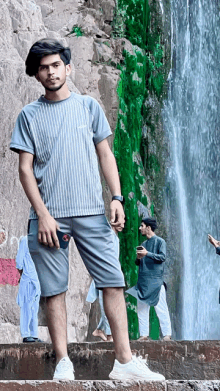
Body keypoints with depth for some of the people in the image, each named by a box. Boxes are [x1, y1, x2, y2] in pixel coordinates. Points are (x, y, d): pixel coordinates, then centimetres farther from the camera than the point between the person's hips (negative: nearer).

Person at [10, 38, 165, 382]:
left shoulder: (89, 106, 11)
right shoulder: (29, 115, 8)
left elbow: (105, 155, 13)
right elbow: (25, 169, 3)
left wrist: (117, 197, 0)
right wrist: (43, 215, -7)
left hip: (91, 212, 1)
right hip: (49, 216, -1)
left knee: (114, 282, -5)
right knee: (54, 290, -2)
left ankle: (124, 361, -4)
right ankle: (63, 363, 2)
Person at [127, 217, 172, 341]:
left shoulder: (159, 241, 1)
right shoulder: (144, 244, 20)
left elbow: (162, 257, -11)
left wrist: (147, 254, -16)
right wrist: (138, 258, 1)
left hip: (156, 281, -7)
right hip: (143, 282, 7)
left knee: (161, 308, -9)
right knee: (142, 308, 3)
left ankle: (167, 334, -10)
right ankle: (144, 334, 4)